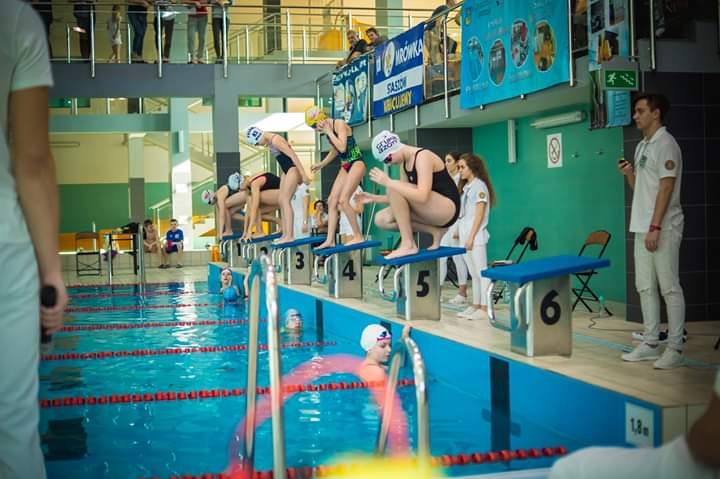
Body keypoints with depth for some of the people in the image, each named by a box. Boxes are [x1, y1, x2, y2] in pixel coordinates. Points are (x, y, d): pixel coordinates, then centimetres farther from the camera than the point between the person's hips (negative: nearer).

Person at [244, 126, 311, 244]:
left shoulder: (275, 141, -19)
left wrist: (303, 175, -23)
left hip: (293, 169, -10)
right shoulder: (269, 142, 10)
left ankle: (289, 235, -14)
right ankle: (285, 234, 10)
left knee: (285, 200, -13)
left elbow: (293, 155, -21)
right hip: (286, 171, 10)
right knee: (281, 200, 8)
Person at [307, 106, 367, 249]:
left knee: (343, 200, -17)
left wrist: (329, 132, -18)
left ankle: (358, 236, -7)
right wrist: (321, 164, 19)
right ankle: (330, 240, 3)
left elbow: (342, 147, -26)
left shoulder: (339, 124, -14)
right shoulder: (327, 131, 9)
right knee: (332, 201, 2)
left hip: (356, 163, -9)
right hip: (345, 166, 9)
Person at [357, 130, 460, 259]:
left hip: (447, 209, -9)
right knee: (381, 220, -1)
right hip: (431, 210, 9)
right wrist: (374, 198, 3)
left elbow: (422, 196, -31)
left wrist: (388, 182, -30)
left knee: (393, 188, -23)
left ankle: (408, 245, -18)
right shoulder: (405, 163, 9)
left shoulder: (423, 157, -18)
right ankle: (434, 231, -2)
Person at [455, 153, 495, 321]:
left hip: (475, 237, -9)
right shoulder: (466, 187, 16)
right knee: (473, 273, 11)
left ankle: (485, 309, -5)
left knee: (481, 272, -6)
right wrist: (459, 231, 12)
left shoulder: (479, 185, -9)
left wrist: (471, 236, -18)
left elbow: (479, 214, -14)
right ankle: (476, 306, 16)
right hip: (465, 236, 9)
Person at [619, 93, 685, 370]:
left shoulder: (665, 144, -10)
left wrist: (655, 228, -20)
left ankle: (675, 348, -2)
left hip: (663, 229, -9)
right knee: (645, 287, 10)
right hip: (641, 228, 9)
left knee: (669, 288, -5)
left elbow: (666, 187, -16)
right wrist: (628, 173, 2)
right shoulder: (642, 146, 16)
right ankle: (650, 344, 17)